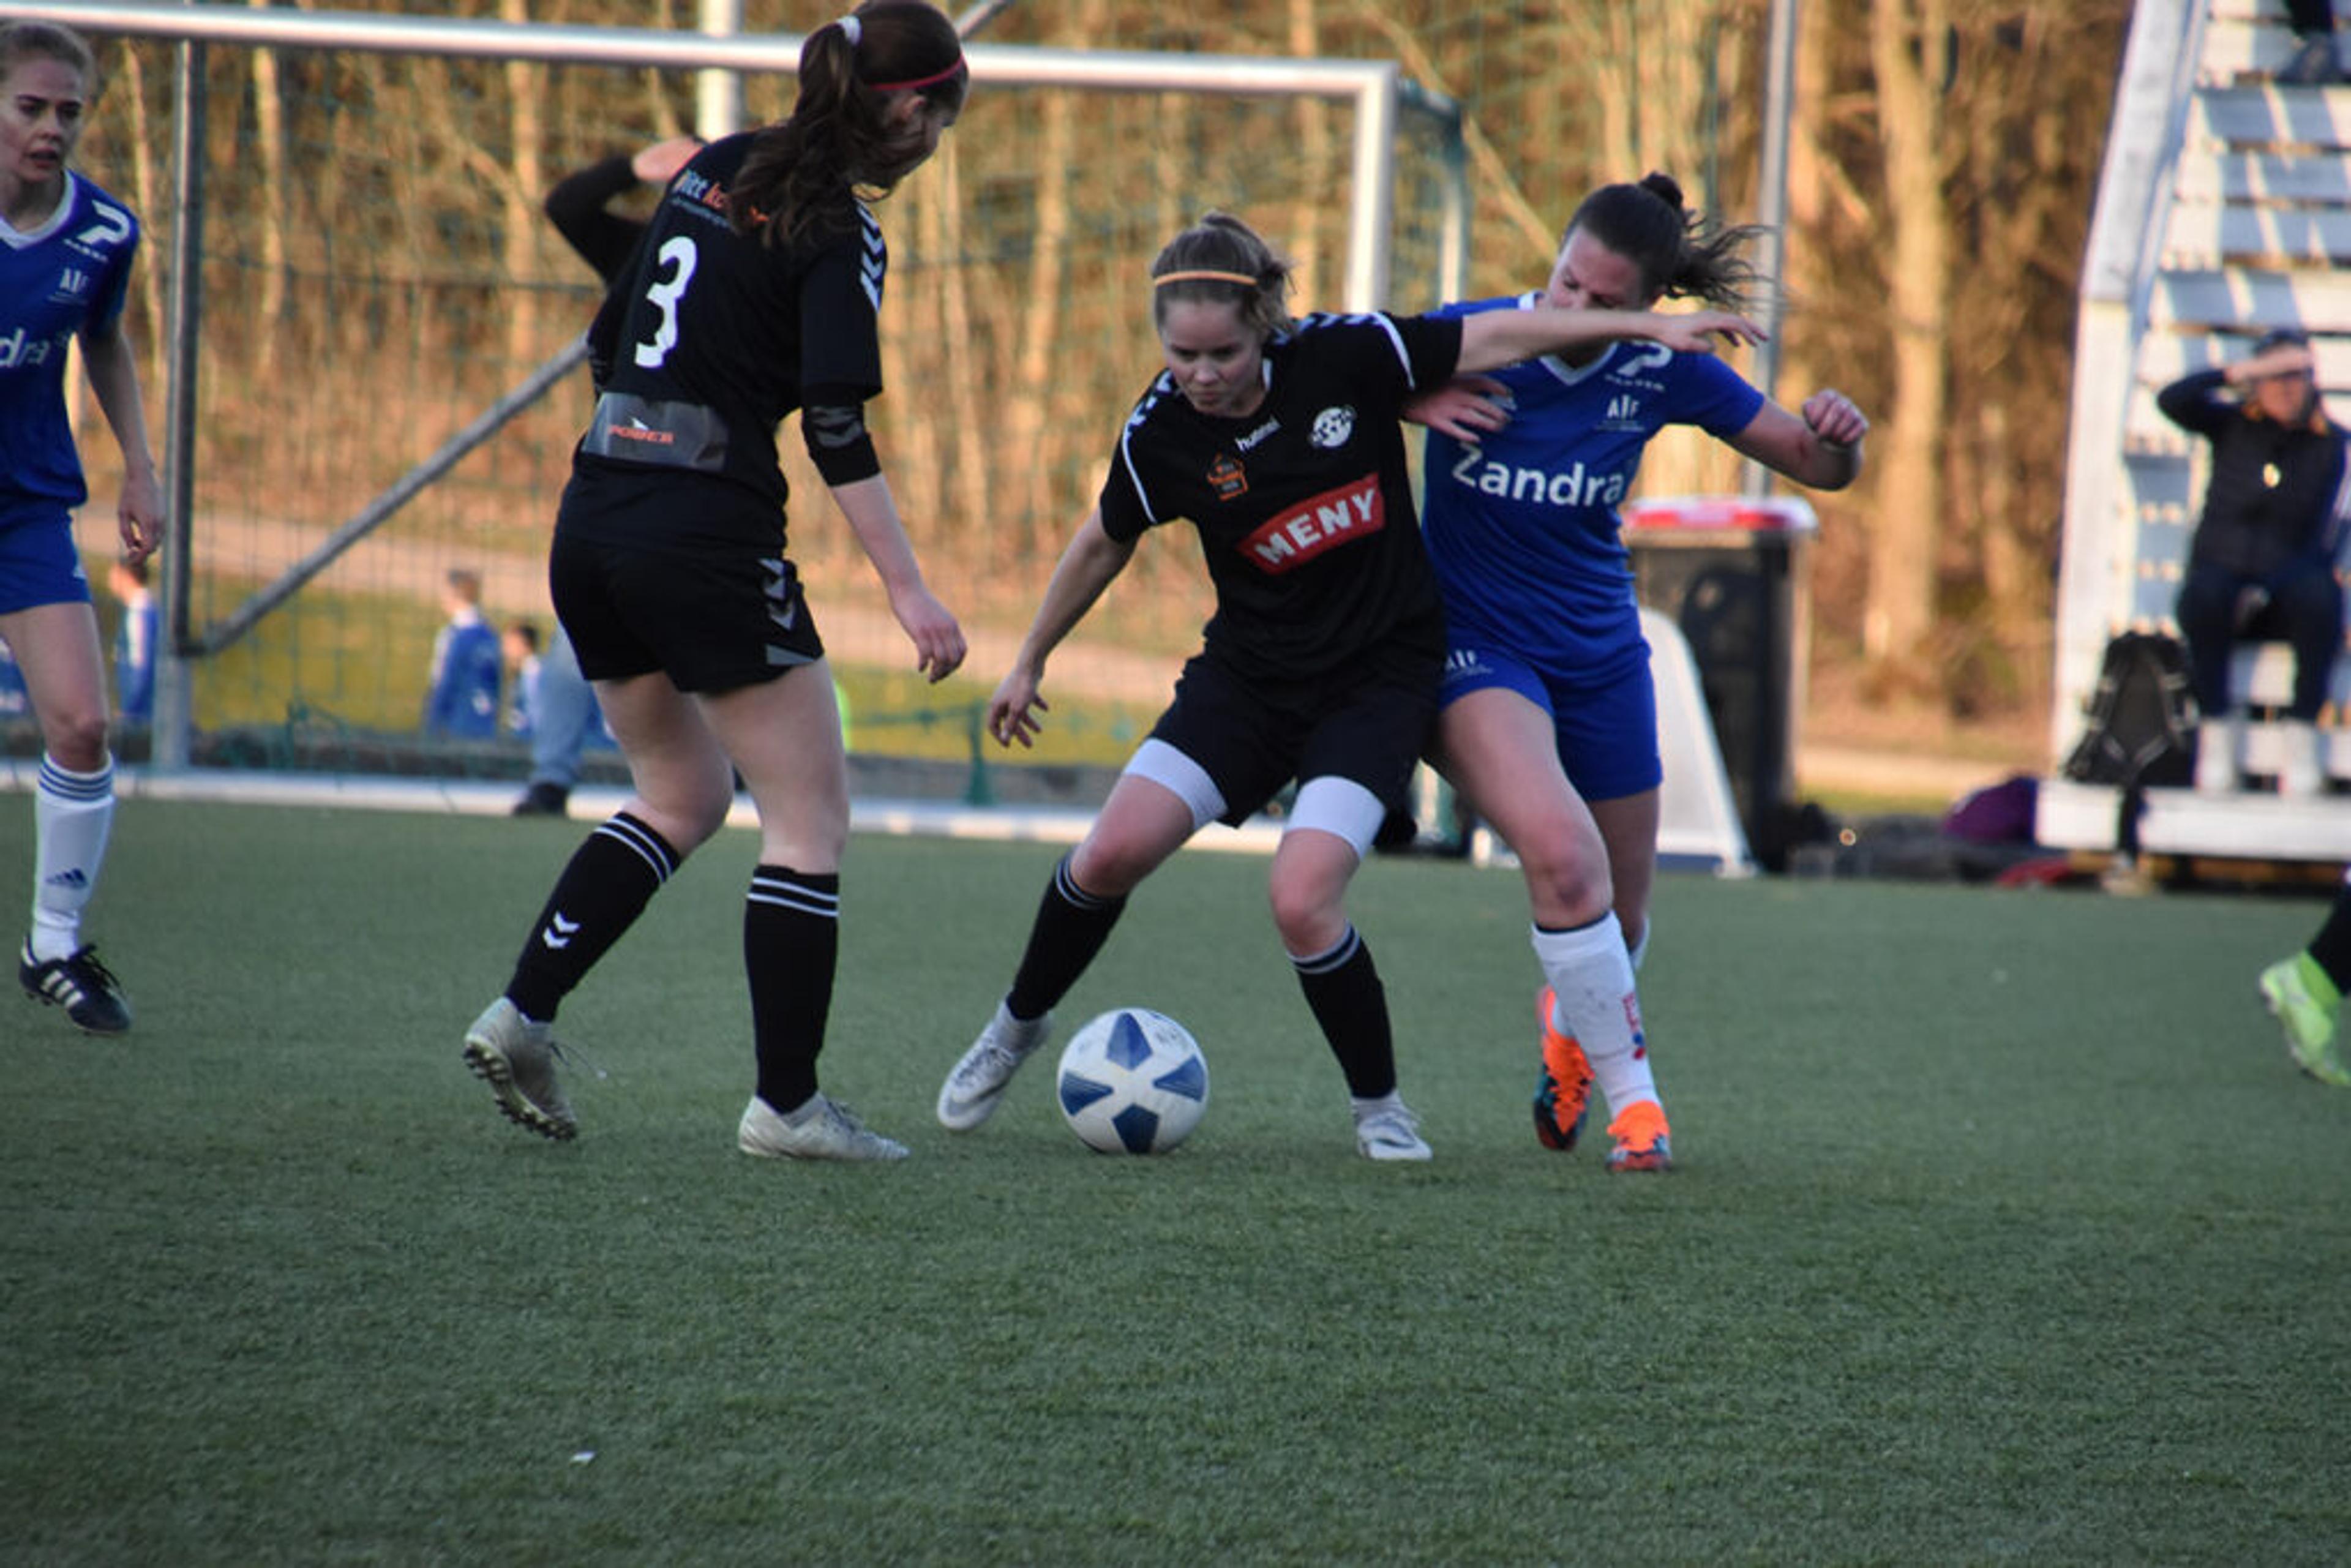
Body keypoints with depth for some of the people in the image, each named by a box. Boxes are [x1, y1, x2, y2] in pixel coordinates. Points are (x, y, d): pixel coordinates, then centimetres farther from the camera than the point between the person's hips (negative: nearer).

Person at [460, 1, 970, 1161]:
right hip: (708, 535, -8)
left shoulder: (714, 171, 13)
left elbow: (610, 340, 17)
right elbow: (837, 426, -17)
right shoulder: (839, 230, -9)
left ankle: (521, 1012, 8)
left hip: (593, 522, 8)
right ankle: (785, 1103, 0)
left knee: (681, 797, 21)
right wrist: (907, 593, -17)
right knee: (809, 816, 2)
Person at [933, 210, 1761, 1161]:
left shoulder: (1342, 358, -17)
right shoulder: (1159, 436, -11)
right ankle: (1018, 1027, 18)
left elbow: (1499, 338, -6)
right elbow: (1103, 546, 8)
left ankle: (1379, 1108, 3)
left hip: (1379, 678, -3)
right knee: (1112, 853, -10)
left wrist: (1652, 326, -8)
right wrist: (1030, 663, 18)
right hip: (1248, 673, 3)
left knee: (1302, 903, -20)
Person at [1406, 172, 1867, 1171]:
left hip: (1601, 659, 4)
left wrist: (1838, 438, -24)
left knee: (1618, 919, 14)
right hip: (1474, 643, -4)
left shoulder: (1662, 373, -8)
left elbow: (1818, 468, 0)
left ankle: (1570, 1019, 51)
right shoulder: (1467, 339, -15)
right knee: (1562, 853, -29)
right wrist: (1414, 399, -26)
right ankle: (1629, 1092, -12)